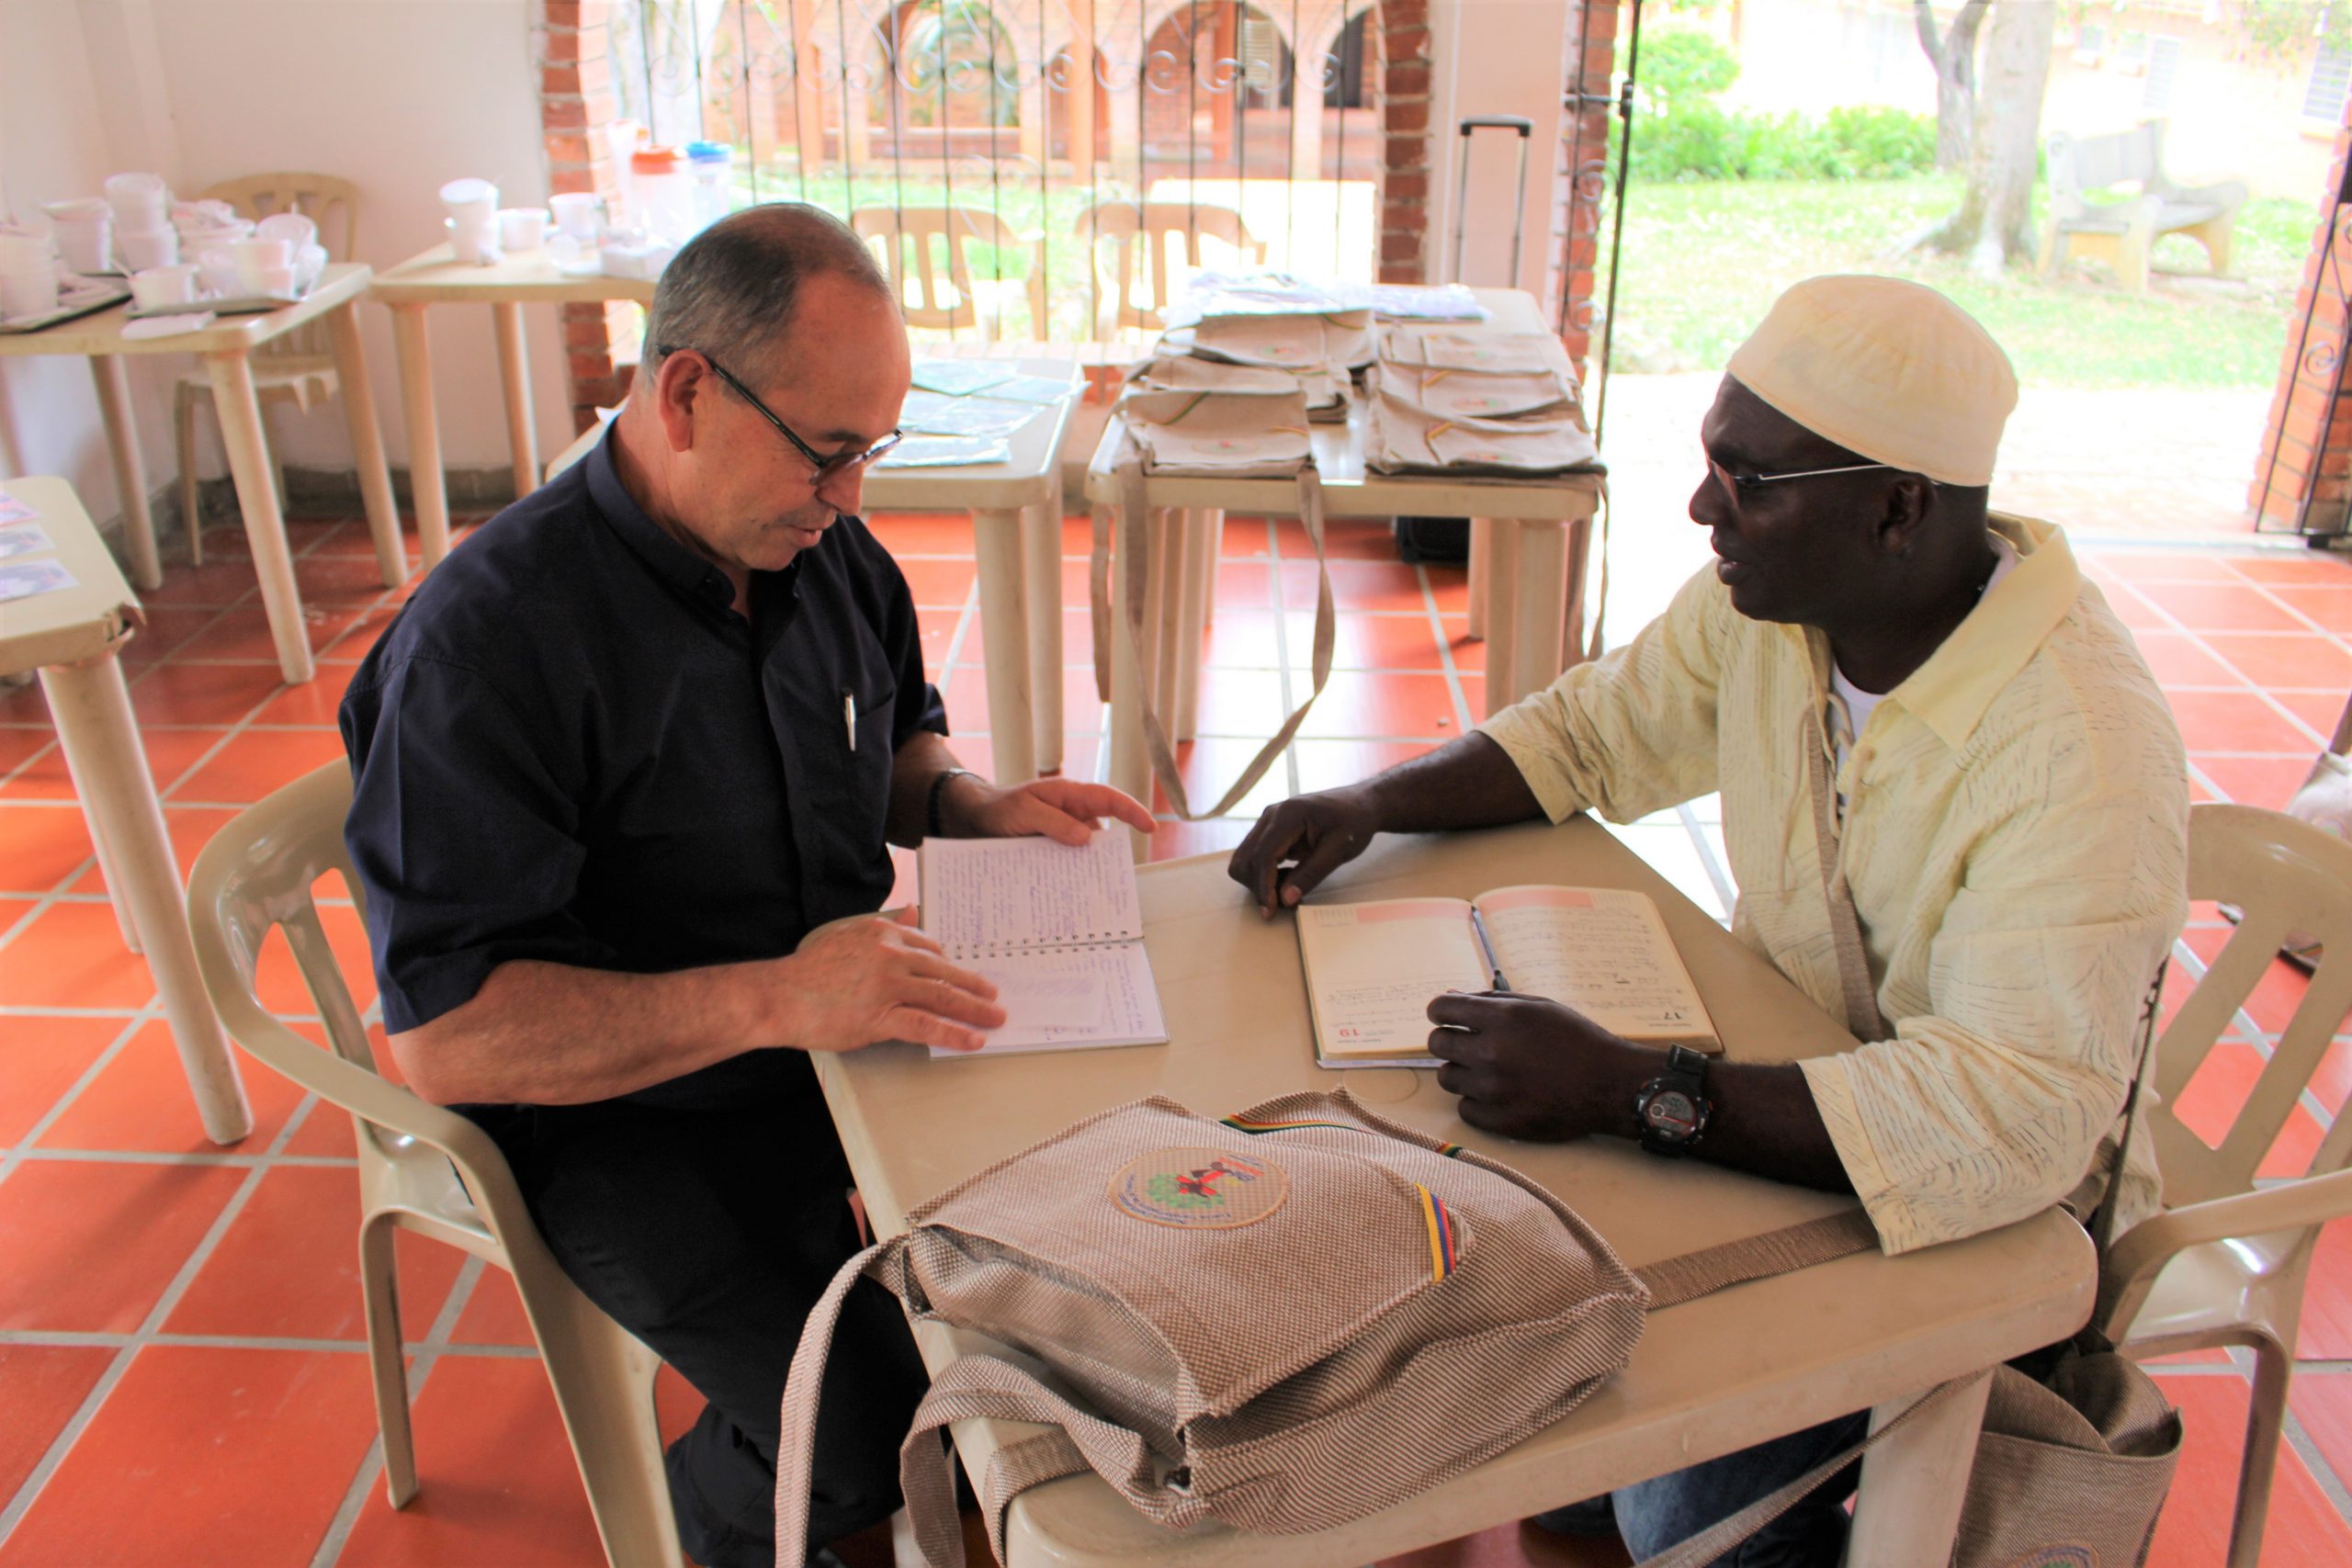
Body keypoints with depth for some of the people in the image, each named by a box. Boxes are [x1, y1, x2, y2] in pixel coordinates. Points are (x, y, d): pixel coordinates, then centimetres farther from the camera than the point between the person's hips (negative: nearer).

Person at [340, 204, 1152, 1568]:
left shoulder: (829, 552, -2)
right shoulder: (487, 637, -24)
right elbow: (445, 1035, -27)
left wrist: (975, 805, -5)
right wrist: (768, 998, -37)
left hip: (850, 1032, 7)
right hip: (635, 1121, -6)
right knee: (881, 1428, -20)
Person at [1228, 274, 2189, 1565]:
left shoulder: (2080, 747, -31)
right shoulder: (1762, 603, -9)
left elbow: (2013, 1114, -38)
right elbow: (1593, 729, 6)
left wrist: (1625, 1090, -43)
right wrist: (1370, 805, -10)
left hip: (1978, 1214, -6)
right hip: (1777, 1086, 6)